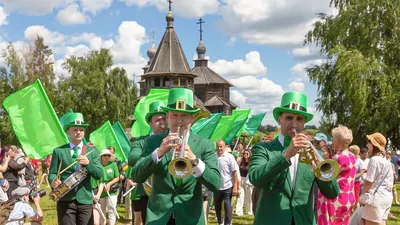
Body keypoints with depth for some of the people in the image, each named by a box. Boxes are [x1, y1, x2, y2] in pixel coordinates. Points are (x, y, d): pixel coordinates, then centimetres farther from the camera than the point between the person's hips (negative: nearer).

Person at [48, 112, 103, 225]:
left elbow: (99, 175, 0)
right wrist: (54, 181, -19)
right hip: (65, 200, -1)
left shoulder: (92, 151, 9)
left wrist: (88, 163, -17)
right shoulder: (58, 151, 6)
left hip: (85, 200, 1)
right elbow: (52, 173, 3)